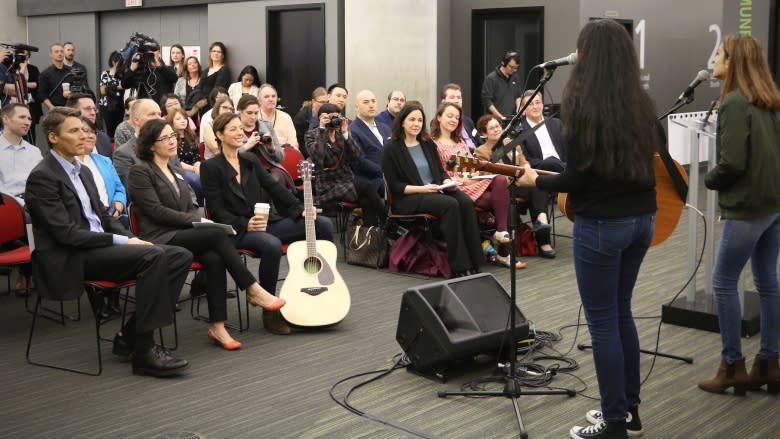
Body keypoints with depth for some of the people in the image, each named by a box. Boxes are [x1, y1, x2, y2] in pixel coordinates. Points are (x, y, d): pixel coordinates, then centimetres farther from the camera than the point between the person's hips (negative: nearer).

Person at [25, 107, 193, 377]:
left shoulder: (83, 171, 19)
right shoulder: (42, 177, -9)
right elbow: (67, 233, -17)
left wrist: (131, 240, 3)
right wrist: (122, 242, -17)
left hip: (100, 245, 9)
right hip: (71, 259, -9)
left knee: (180, 256, -9)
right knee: (153, 256, -29)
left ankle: (131, 335, -5)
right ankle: (144, 351, -24)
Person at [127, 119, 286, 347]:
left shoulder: (175, 172, 23)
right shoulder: (140, 172, -1)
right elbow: (156, 211, -11)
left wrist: (200, 220, -2)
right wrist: (198, 221, -13)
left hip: (184, 234, 6)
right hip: (160, 239, -6)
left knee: (214, 259, -27)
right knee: (218, 234, -28)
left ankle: (217, 327, -28)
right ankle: (253, 291, -22)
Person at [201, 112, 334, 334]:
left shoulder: (250, 160, 16)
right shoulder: (211, 167, -1)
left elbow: (274, 187, 11)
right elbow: (217, 210, -7)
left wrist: (301, 209, -3)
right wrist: (244, 224, -23)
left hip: (267, 222, 6)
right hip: (237, 230, -6)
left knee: (323, 224, -9)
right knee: (272, 245, -40)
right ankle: (269, 312, -22)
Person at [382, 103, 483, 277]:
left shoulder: (429, 145, 21)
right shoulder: (392, 149, 2)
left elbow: (441, 171, 21)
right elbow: (394, 186, -4)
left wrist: (448, 181, -3)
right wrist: (421, 188, -17)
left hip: (436, 192, 6)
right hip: (408, 199, -5)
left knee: (466, 202, -26)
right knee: (450, 204, -33)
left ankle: (474, 262, -30)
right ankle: (458, 265, -32)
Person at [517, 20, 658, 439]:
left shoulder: (584, 105, -15)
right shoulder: (641, 103, 6)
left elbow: (578, 177, -16)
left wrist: (536, 180, 0)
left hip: (601, 225, -7)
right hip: (641, 219, 7)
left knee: (602, 321, 2)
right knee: (620, 312, 19)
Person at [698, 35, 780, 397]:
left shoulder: (734, 103, -16)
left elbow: (732, 163, -20)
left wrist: (709, 180, -3)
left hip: (748, 205, -9)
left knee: (723, 282, 1)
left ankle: (733, 367, 6)